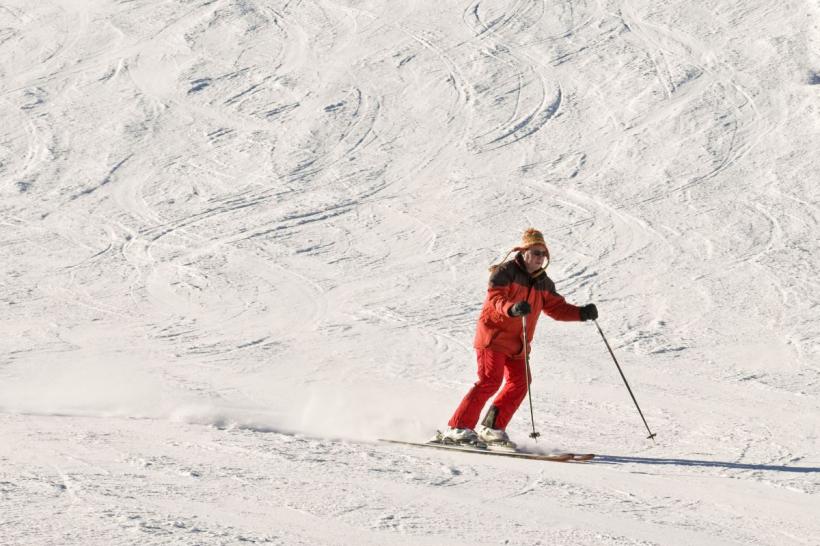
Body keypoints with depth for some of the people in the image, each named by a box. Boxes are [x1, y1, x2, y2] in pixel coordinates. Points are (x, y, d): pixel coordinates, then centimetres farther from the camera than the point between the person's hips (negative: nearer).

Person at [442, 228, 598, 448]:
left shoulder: (543, 283, 12)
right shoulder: (505, 272, -11)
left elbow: (557, 307, 13)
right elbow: (495, 298, -26)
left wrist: (581, 313, -4)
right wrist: (512, 309, -46)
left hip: (517, 343, 8)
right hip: (494, 335, -8)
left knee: (519, 384, 2)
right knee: (490, 381, -17)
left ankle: (492, 428, 11)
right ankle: (458, 428, -16)